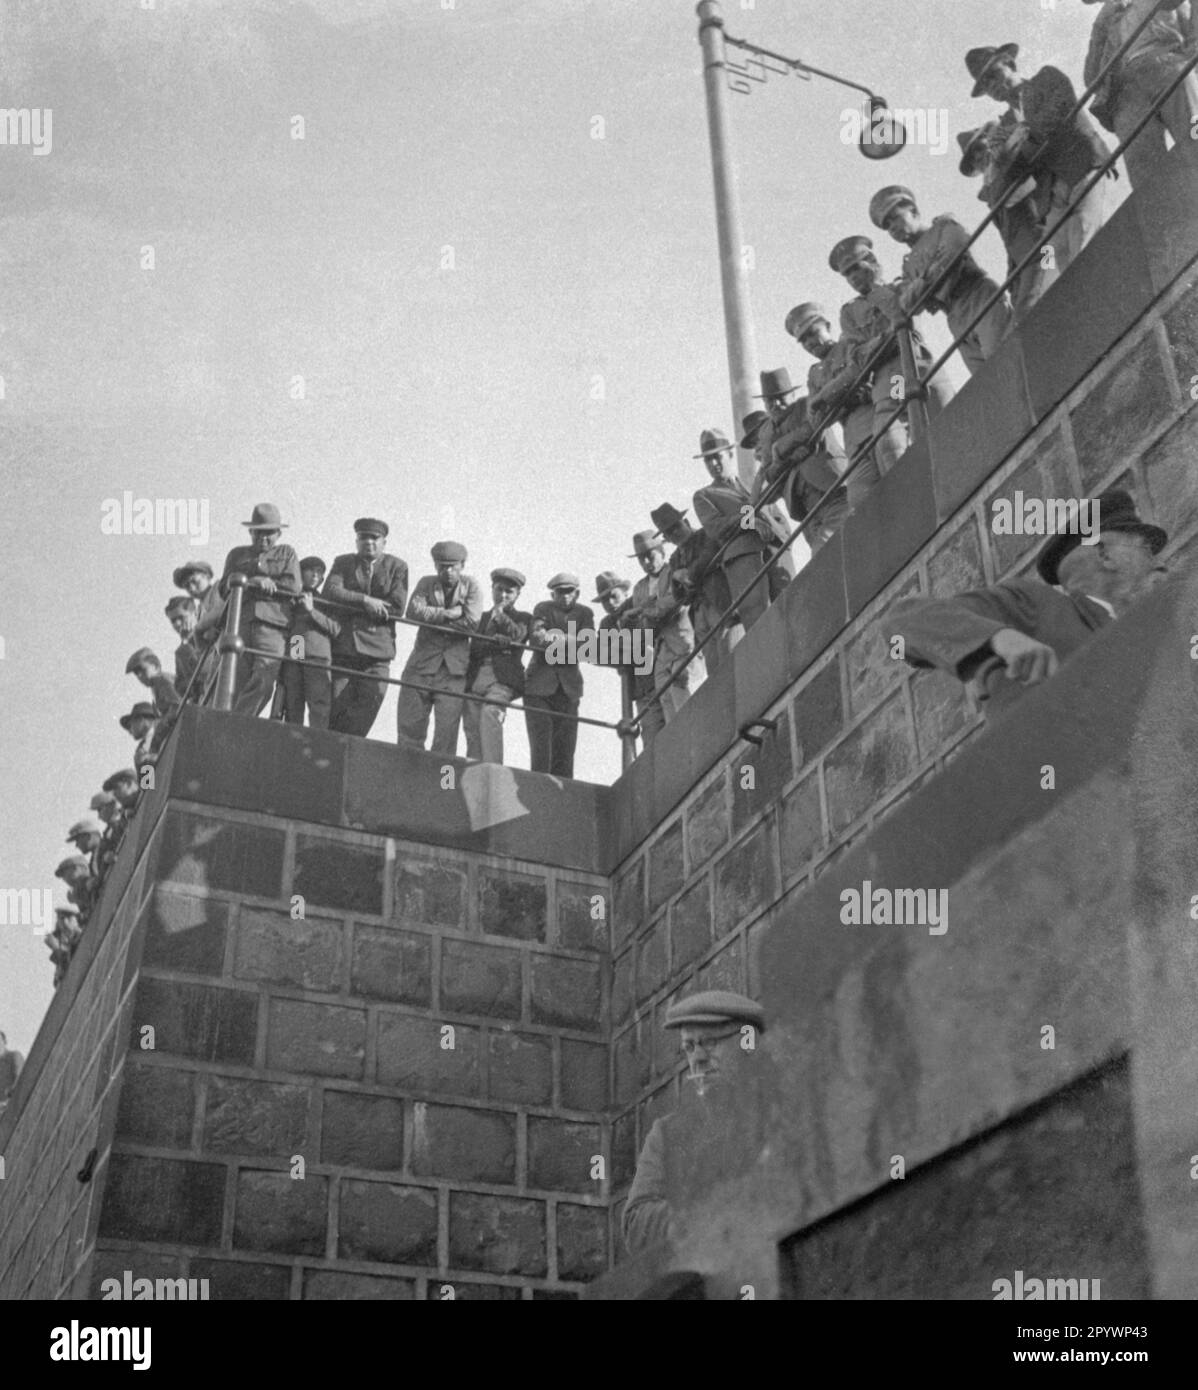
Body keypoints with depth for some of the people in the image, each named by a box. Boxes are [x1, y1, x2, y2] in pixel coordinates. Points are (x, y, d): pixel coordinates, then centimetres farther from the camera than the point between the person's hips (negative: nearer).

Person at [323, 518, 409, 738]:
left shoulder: (397, 567, 8)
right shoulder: (343, 563, 13)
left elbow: (397, 607, -5)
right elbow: (330, 592, -6)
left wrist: (352, 606, -4)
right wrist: (365, 601, -16)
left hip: (377, 653, -1)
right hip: (343, 647, 1)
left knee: (365, 713, -7)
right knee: (337, 710, -2)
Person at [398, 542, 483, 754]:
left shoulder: (470, 585, 5)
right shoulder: (426, 583, 11)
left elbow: (472, 623, -9)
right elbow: (414, 611, -8)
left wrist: (434, 619, -6)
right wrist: (448, 613, -12)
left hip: (454, 667, -2)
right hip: (422, 663, 2)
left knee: (447, 727, -6)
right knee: (410, 723, 0)